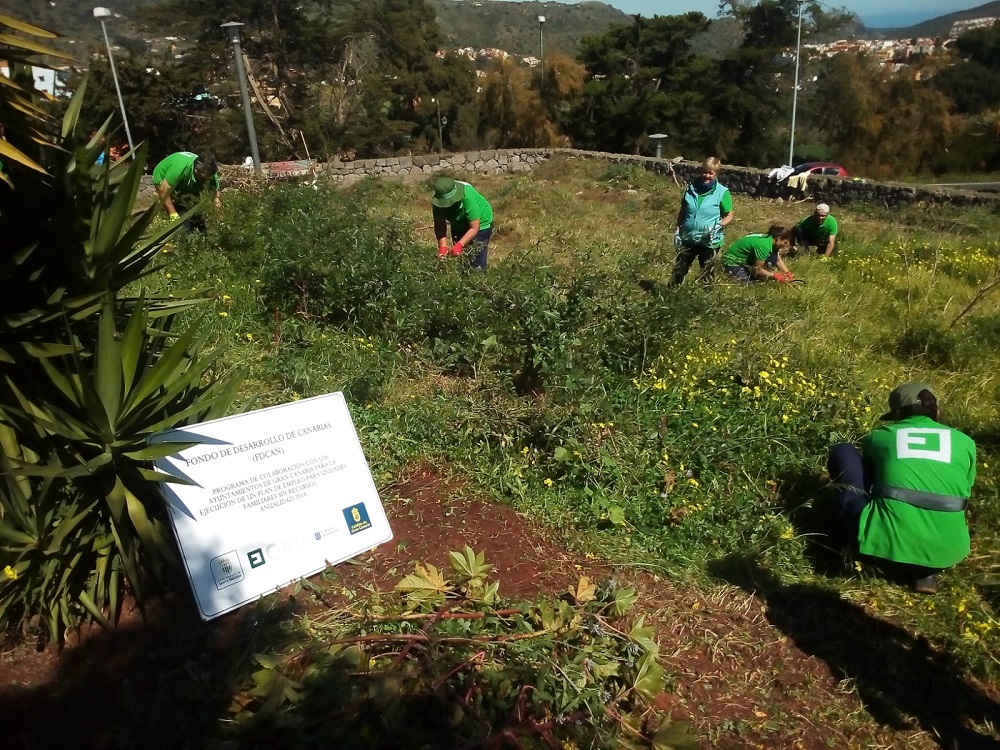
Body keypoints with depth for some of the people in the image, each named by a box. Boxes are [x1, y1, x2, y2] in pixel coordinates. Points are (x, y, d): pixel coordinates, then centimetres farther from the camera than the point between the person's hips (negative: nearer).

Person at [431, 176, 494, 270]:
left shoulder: (468, 197, -38)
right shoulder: (438, 199, -25)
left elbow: (474, 228, -34)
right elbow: (440, 225, -24)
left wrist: (460, 244, -43)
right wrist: (443, 246, -38)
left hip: (480, 223, -5)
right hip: (459, 225, 5)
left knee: (476, 264, -12)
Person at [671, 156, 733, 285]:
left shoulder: (722, 192, -11)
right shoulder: (691, 188, -1)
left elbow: (729, 215, -5)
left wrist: (720, 225, -24)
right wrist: (678, 230, 8)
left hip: (709, 241, -3)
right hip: (688, 238, 3)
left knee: (706, 275, 10)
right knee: (679, 271, 11)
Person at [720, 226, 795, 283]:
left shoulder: (772, 240, -7)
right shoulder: (764, 245, -33)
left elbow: (778, 260, 6)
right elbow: (758, 270, -24)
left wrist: (787, 272, -6)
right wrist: (775, 276, -19)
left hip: (747, 259, 8)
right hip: (733, 262, -8)